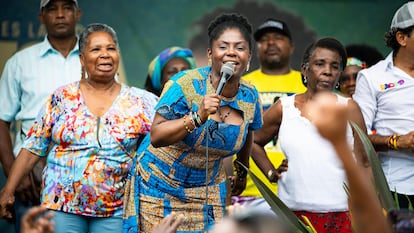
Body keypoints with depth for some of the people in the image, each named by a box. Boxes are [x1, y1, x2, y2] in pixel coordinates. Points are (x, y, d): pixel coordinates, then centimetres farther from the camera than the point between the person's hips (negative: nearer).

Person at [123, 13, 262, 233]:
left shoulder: (250, 98, -6)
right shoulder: (185, 85, -22)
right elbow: (155, 137, -27)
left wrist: (242, 173, 28)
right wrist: (197, 118, -38)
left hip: (208, 188, 4)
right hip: (159, 184, -4)